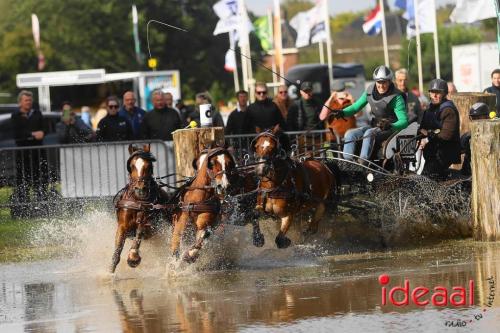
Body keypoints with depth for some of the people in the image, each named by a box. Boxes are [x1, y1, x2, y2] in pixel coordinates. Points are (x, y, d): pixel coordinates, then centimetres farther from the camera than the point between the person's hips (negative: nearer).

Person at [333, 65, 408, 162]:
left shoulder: (396, 97, -17)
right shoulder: (370, 91, 1)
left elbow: (404, 121, -22)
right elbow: (356, 106, 8)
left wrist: (390, 126, -41)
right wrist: (343, 112, -12)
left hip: (392, 128, -7)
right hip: (375, 126, 7)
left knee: (369, 133, -36)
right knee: (350, 134, -15)